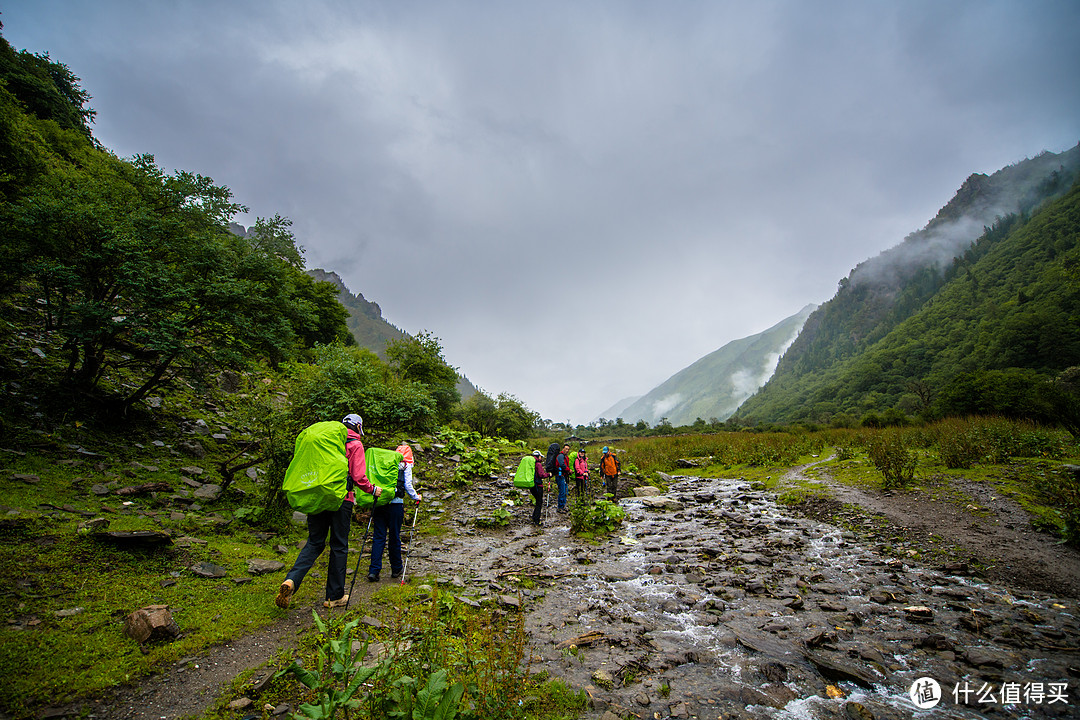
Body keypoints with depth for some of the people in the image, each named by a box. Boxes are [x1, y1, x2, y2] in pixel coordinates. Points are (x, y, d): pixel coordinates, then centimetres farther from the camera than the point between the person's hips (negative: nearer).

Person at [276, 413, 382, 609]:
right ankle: (335, 596, 14)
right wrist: (373, 490, 6)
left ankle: (291, 580, -10)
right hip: (341, 499, -4)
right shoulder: (355, 445, -3)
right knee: (339, 546, 6)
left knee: (314, 542, 12)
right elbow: (359, 477, -10)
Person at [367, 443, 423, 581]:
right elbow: (408, 486, -2)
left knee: (379, 537, 6)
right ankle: (396, 569, 22)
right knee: (394, 537, 8)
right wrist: (417, 497, 18)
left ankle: (374, 571, 1)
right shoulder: (405, 466, 4)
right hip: (395, 503, -3)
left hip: (378, 502, 3)